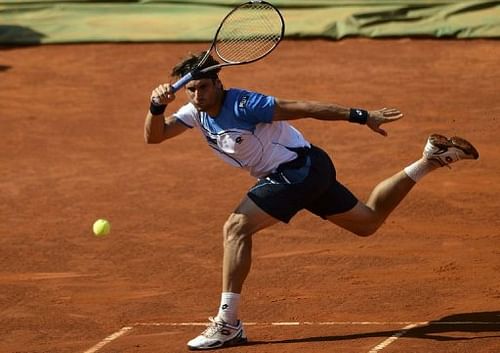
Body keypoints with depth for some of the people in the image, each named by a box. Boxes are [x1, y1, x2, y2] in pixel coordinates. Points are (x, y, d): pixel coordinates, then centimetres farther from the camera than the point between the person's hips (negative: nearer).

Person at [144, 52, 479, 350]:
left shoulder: (242, 104, -22)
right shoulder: (196, 112, 1)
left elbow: (304, 107, -22)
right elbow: (154, 136, -2)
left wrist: (361, 116, -24)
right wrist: (157, 106, -24)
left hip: (298, 168, -9)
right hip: (308, 171, 9)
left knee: (236, 227, -18)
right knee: (368, 221, 23)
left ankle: (228, 324, -17)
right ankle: (430, 160, 29)